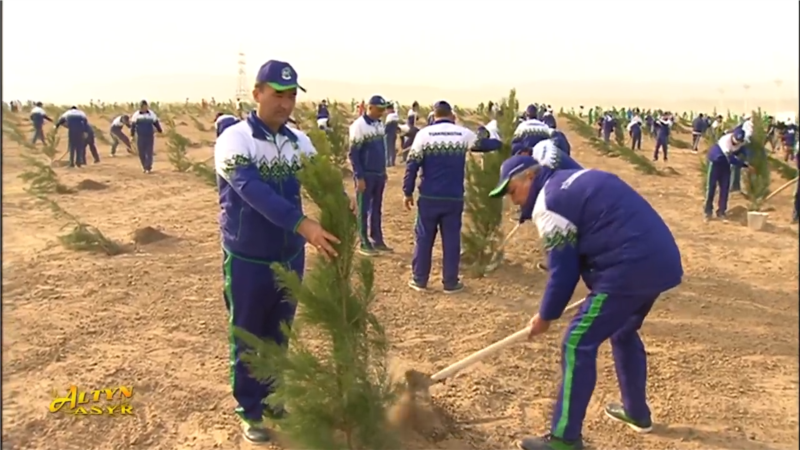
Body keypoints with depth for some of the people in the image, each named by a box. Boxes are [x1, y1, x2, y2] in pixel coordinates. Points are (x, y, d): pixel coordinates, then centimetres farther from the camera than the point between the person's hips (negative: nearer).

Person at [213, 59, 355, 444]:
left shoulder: (298, 141, 2)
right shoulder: (234, 140, -18)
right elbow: (253, 191, -32)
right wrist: (304, 225, -44)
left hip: (290, 256, 5)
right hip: (248, 260, -5)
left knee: (279, 335, 19)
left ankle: (271, 397, 39)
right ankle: (249, 412, 27)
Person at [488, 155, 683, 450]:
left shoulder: (549, 204, -7)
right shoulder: (581, 179, 21)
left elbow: (563, 270, -7)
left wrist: (546, 316, 7)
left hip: (631, 269, -10)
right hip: (663, 260, 10)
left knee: (577, 345, -2)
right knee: (624, 333, 29)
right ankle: (637, 412, 44)